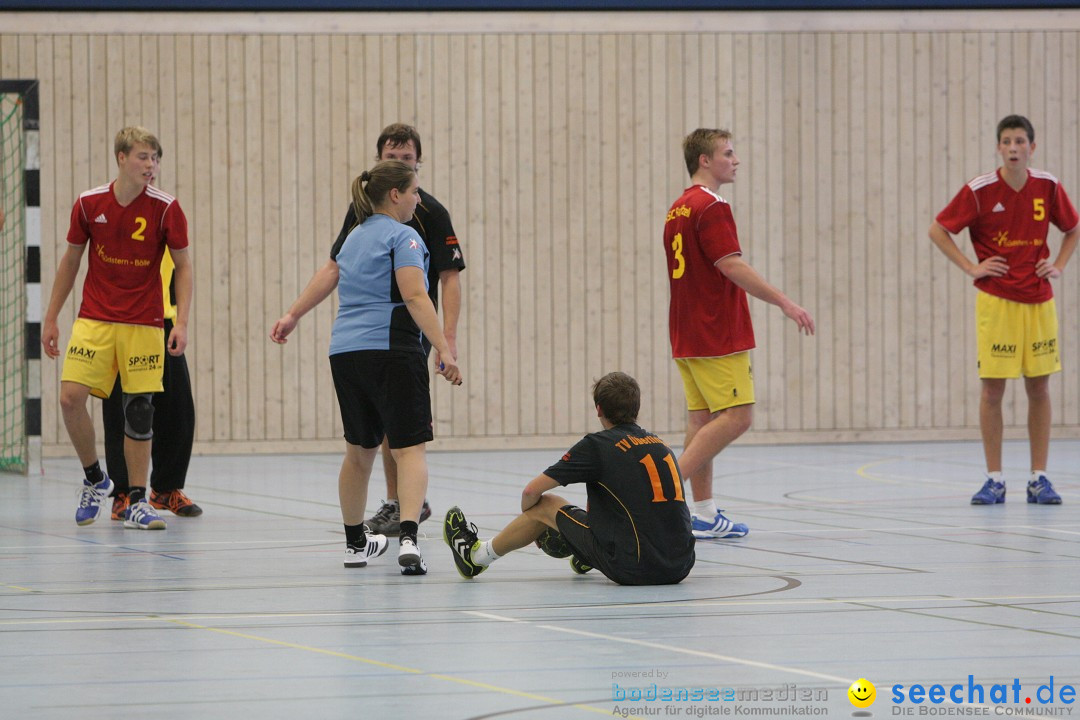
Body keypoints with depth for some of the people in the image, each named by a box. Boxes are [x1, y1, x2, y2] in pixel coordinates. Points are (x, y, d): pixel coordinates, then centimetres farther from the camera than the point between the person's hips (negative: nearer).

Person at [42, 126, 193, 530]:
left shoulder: (165, 208, -6)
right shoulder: (89, 204, 0)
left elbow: (183, 267, -1)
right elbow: (70, 261, 11)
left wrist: (181, 322, -12)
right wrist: (51, 318, 11)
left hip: (144, 324, -1)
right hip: (94, 319, 1)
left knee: (140, 410, -3)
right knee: (71, 397, -11)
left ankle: (136, 503, 8)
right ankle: (94, 479, 13)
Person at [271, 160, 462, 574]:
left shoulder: (356, 236, 18)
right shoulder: (402, 237, -6)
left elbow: (329, 275, 30)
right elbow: (415, 297, -17)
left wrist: (293, 315, 43)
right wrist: (444, 351, -22)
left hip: (345, 353, 8)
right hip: (391, 350, -8)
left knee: (360, 450, 20)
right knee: (410, 447, -11)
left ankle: (355, 543, 31)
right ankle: (407, 537, -29)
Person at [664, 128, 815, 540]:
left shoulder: (677, 210, 16)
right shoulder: (711, 208, -13)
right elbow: (732, 266, -21)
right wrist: (784, 303, -22)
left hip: (685, 335, 10)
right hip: (718, 337, -10)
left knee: (702, 419, 8)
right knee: (736, 417, -9)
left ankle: (704, 515, 8)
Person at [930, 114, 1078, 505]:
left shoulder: (1048, 187, 0)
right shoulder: (980, 190, -8)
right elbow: (938, 230, -2)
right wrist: (972, 268, -8)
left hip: (1038, 300, 3)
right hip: (996, 300, -3)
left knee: (1039, 386, 3)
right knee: (992, 387, -3)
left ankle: (1039, 478, 9)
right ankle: (994, 480, 3)